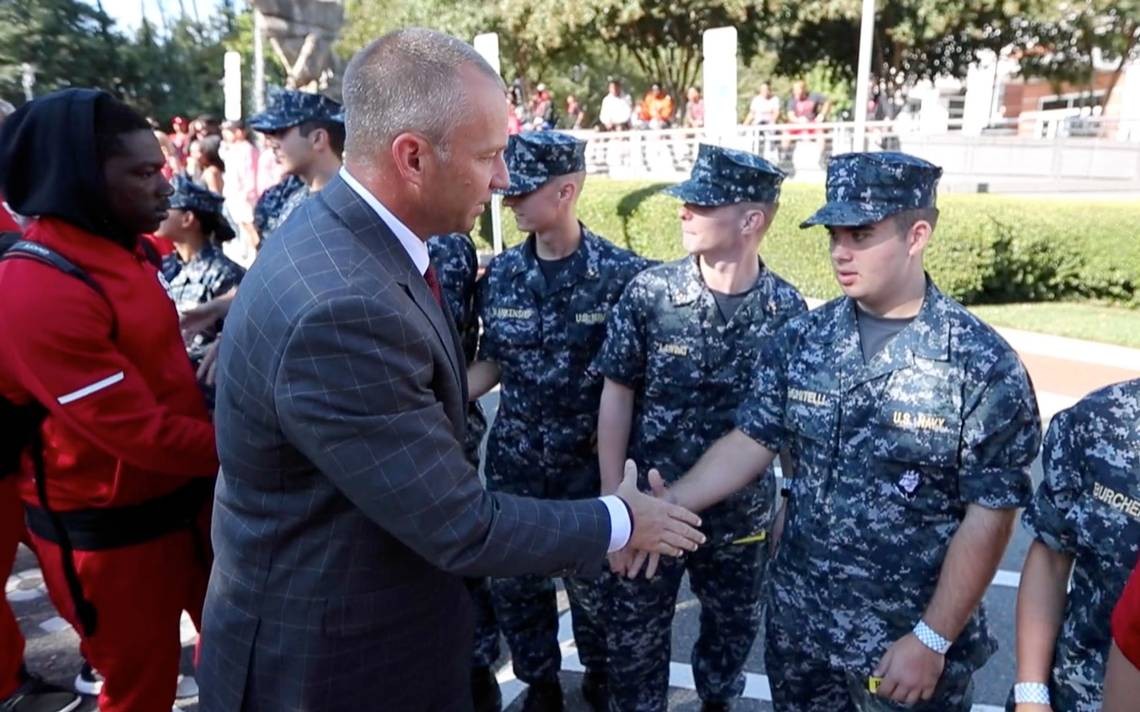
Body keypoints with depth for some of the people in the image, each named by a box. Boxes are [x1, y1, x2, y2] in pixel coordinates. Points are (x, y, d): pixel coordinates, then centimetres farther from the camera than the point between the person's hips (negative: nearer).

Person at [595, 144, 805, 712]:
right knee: (635, 636, 13)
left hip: (742, 511, 2)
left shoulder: (787, 309, -9)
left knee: (732, 630, 22)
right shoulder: (648, 293, -12)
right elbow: (617, 396, -8)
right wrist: (612, 502, -9)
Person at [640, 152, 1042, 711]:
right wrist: (667, 504, -15)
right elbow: (752, 442, -2)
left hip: (913, 639, -3)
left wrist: (932, 640, -13)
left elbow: (989, 517, -13)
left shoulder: (983, 364, -15)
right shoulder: (800, 340, -4)